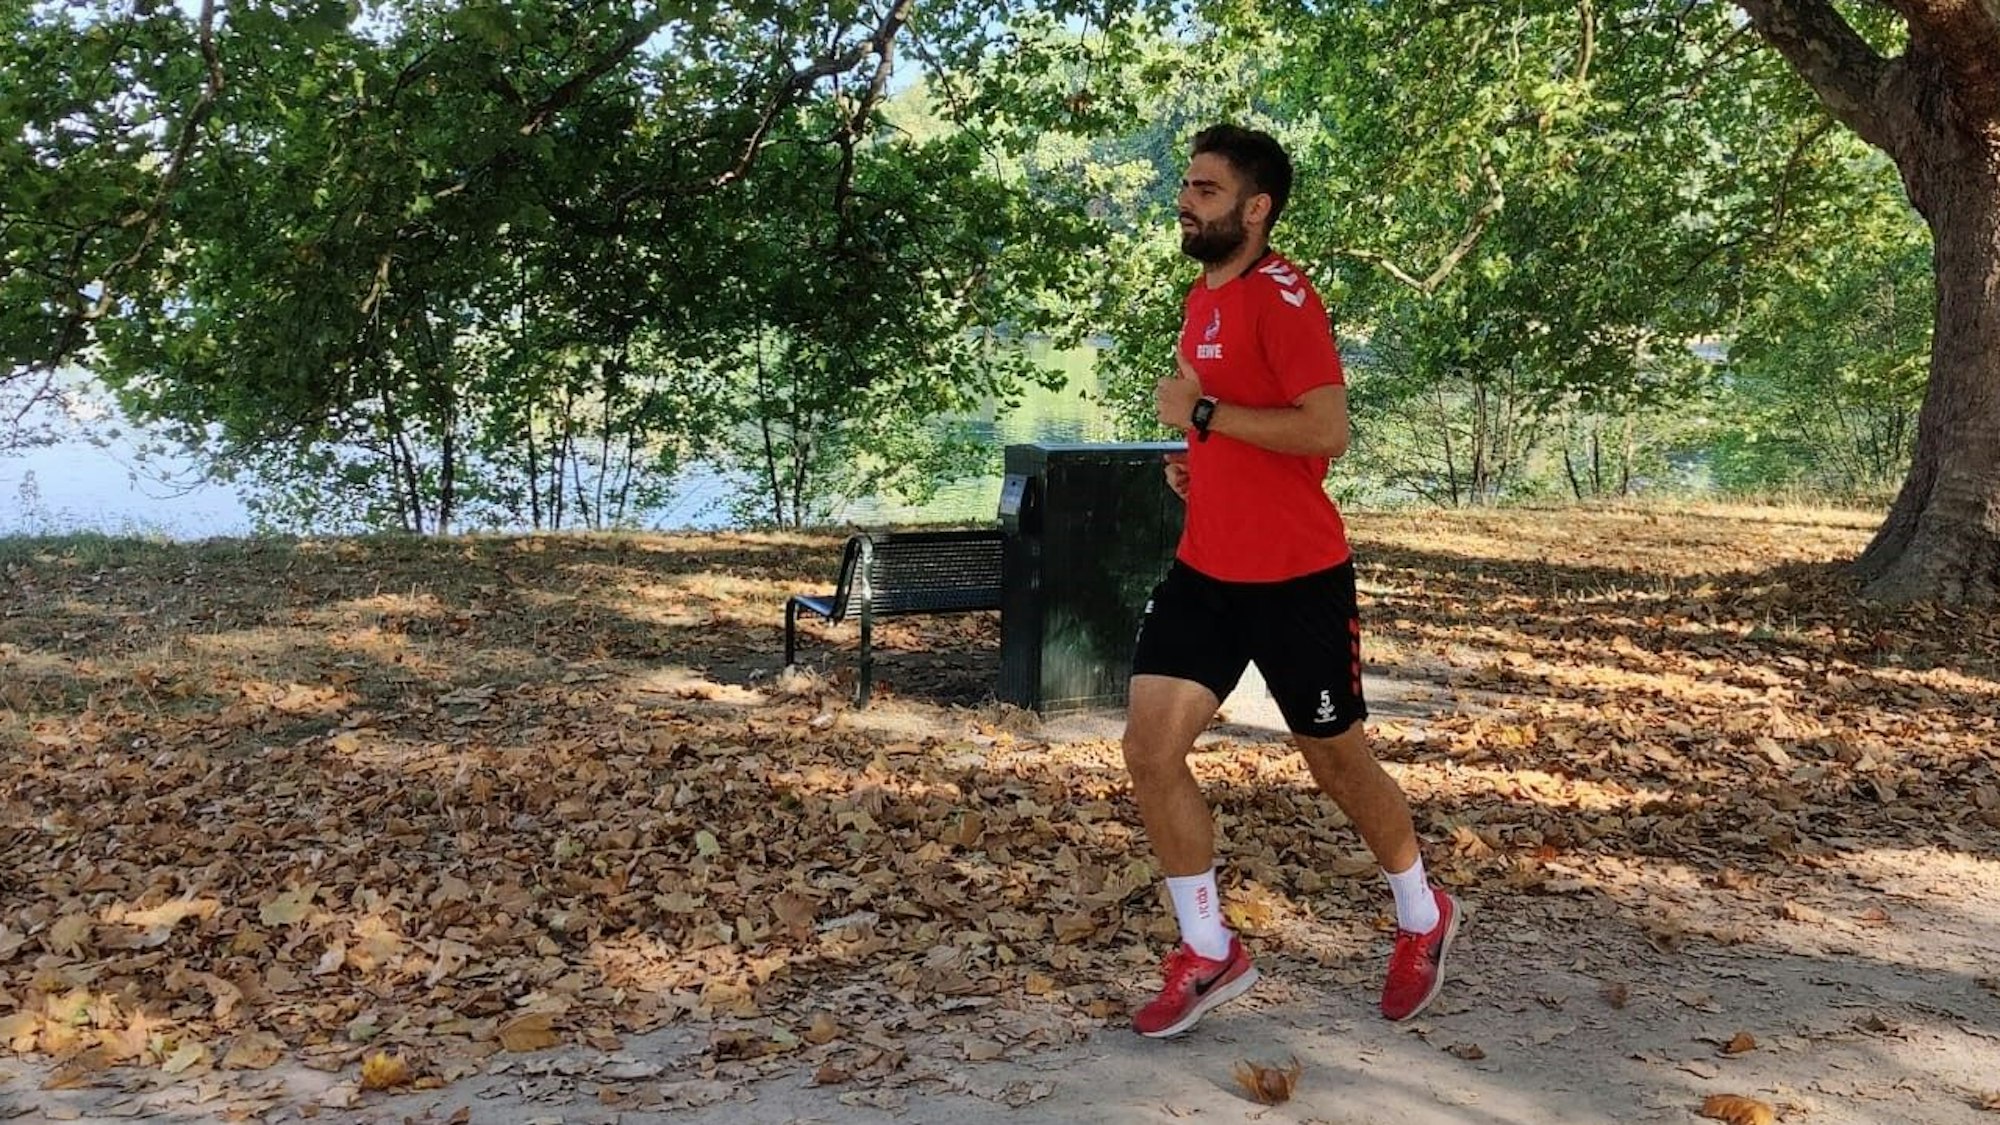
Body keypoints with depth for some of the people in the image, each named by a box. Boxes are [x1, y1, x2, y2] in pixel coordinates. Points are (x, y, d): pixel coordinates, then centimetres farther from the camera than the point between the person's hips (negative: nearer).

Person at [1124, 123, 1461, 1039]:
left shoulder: (1281, 295, -16)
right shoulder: (1203, 294, 11)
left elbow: (1327, 429, -26)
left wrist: (1202, 415, -23)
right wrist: (1198, 459, 8)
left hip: (1296, 578, -7)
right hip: (1203, 570, 8)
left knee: (1335, 760, 10)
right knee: (1149, 749, -2)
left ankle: (1423, 918, 36)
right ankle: (1209, 953, 14)